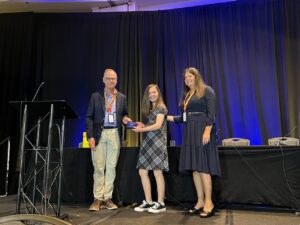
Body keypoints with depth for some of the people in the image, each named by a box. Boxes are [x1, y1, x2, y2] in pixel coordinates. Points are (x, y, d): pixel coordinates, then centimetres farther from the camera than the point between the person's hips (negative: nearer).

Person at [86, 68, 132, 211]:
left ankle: (107, 198, 14)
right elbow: (89, 117, 1)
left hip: (114, 134, 2)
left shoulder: (122, 98, 11)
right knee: (98, 167, 1)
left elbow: (124, 114, 18)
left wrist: (125, 119, -7)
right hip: (99, 134, -1)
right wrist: (90, 136, -9)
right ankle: (98, 199, 10)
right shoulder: (95, 96, 5)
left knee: (111, 167, 4)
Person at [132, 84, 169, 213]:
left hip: (157, 141, -8)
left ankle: (160, 204, 5)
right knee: (142, 171, 3)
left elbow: (158, 125, -12)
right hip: (147, 142, 8)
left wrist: (141, 129, -8)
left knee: (157, 172, -5)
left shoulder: (161, 107, -1)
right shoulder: (149, 109, 22)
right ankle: (148, 202, 12)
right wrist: (142, 125, 1)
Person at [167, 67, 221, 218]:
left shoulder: (206, 90, -1)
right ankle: (200, 201, 13)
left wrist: (207, 131, -21)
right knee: (194, 168, 6)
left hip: (202, 131, -7)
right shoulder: (185, 95, 20)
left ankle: (209, 202, 1)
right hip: (189, 133, 7)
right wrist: (168, 117, 14)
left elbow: (211, 113, -11)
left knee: (203, 167, -8)